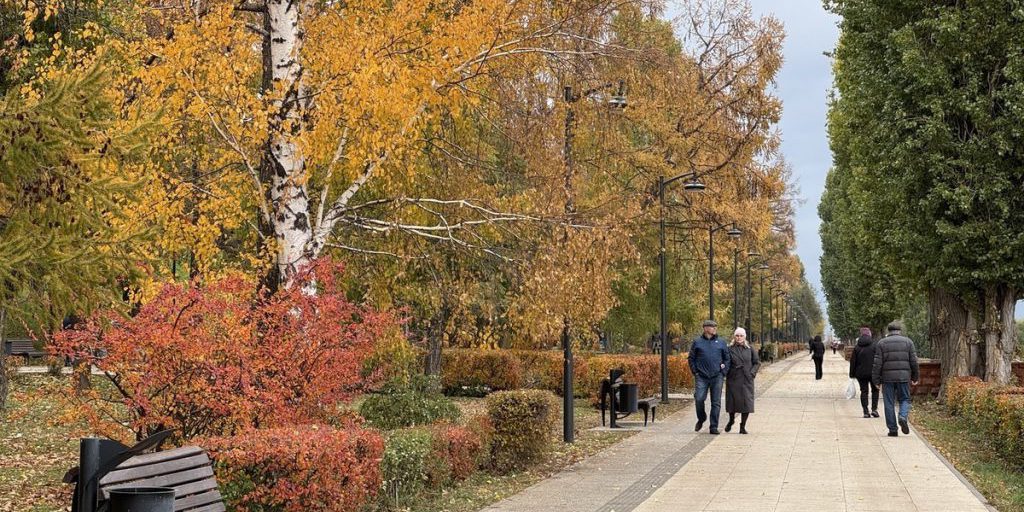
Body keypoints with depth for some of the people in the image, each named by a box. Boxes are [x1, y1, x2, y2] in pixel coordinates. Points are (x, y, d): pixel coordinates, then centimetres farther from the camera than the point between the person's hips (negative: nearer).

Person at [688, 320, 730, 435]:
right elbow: (691, 358, 9)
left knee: (716, 402, 1)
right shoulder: (697, 342, 6)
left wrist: (723, 371, 2)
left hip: (717, 377, 1)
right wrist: (695, 372, 0)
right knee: (699, 399, -11)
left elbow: (727, 358, 15)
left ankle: (714, 426, 6)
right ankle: (701, 419, 16)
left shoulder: (721, 343, 10)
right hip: (701, 377, -1)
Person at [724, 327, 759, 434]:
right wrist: (726, 373, -8)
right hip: (733, 380, -1)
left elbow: (757, 362, 10)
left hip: (747, 380, 1)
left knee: (746, 403, -5)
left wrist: (752, 373, -2)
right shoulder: (729, 349, 2)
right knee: (732, 401, 4)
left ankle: (743, 426, 4)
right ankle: (731, 420, 33)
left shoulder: (749, 349, 5)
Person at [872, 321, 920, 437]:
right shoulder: (907, 342, 6)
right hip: (904, 377, 0)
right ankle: (903, 417, -14)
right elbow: (914, 362, 4)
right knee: (904, 399, 14)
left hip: (888, 378, 0)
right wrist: (915, 377, 13)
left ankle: (892, 429, 4)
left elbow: (877, 363, -1)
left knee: (889, 403, 5)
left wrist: (876, 380, 2)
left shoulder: (881, 343, 3)